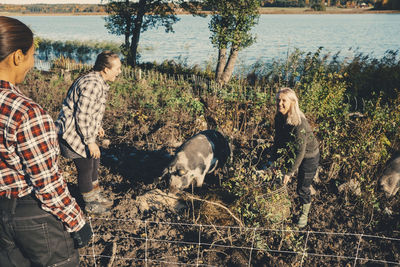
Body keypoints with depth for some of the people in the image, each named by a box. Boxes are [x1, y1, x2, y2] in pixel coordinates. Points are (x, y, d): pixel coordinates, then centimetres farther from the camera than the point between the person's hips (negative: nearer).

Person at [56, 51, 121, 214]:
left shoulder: (98, 82, 7)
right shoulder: (92, 84, -26)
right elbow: (82, 116, -27)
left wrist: (97, 126, 25)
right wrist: (90, 142, -22)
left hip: (83, 132, 11)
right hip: (73, 134, -10)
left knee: (94, 161, 20)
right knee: (85, 168, 2)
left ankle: (96, 195, 38)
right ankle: (90, 204, 21)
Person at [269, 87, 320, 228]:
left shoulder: (299, 123, -35)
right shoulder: (279, 118, -12)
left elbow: (300, 152, -30)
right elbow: (278, 141, 1)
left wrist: (290, 172, -28)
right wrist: (274, 161, 2)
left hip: (308, 156, -7)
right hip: (292, 153, 7)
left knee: (303, 188, 6)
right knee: (282, 179, 16)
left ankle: (304, 214, 33)